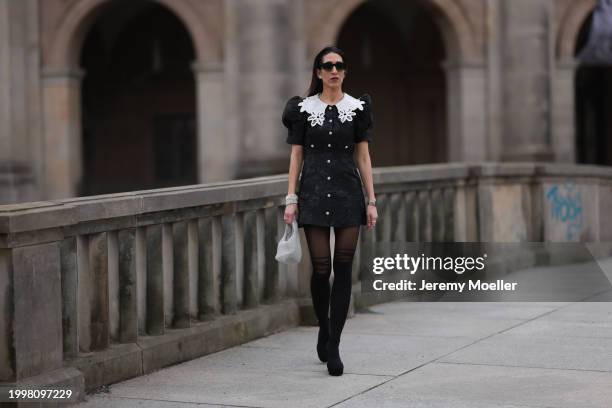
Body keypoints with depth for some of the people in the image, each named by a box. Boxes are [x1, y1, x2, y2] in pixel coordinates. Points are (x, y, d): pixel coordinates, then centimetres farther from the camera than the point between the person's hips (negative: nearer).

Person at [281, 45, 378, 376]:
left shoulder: (357, 108, 4)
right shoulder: (303, 108, 3)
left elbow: (363, 156, 5)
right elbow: (296, 155, 4)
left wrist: (371, 200, 0)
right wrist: (291, 198, -3)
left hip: (348, 193, 1)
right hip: (314, 193, -1)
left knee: (343, 269, -3)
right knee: (320, 267, -3)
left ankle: (333, 346, 1)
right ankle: (324, 328, 24)